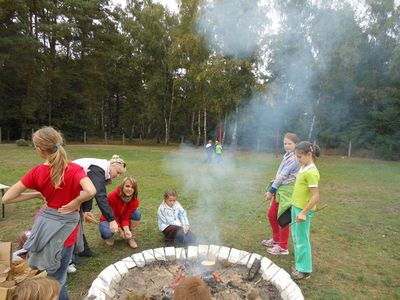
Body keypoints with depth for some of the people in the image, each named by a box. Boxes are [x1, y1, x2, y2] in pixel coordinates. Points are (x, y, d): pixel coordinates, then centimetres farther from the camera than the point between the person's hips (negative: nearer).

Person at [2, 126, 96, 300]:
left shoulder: (36, 172, -8)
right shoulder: (74, 169, -16)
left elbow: (6, 198, -3)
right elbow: (90, 191, -34)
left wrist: (36, 195, 5)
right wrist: (75, 202, -16)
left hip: (45, 224, 2)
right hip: (65, 227, -2)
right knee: (56, 278, 15)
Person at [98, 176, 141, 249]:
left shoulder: (134, 201, -20)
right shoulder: (113, 196, -30)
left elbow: (126, 217, -20)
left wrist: (127, 230, -38)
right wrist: (120, 231, -24)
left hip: (122, 219, 3)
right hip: (108, 220, -3)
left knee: (137, 214, -25)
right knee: (107, 232, -37)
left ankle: (131, 239, -11)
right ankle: (107, 236, 2)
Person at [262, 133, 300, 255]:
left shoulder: (294, 158, -15)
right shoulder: (288, 156, 14)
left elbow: (283, 175, -19)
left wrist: (271, 190, -17)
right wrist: (272, 190, 9)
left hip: (287, 191, -9)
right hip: (280, 190, 9)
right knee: (271, 215, 17)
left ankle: (283, 247, 16)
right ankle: (276, 239, 37)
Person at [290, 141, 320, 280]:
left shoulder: (311, 172, -21)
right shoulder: (303, 168, 7)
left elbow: (316, 196, -24)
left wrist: (304, 212, -23)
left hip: (303, 210, -9)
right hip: (296, 207, 9)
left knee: (302, 239, 2)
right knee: (296, 237, 18)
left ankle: (304, 270, 17)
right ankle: (300, 264, 34)